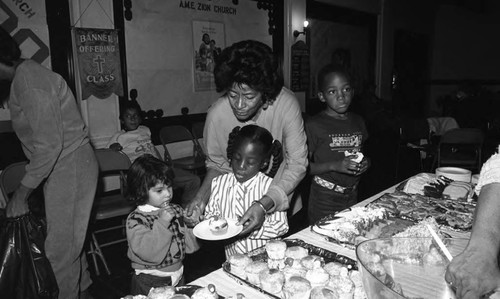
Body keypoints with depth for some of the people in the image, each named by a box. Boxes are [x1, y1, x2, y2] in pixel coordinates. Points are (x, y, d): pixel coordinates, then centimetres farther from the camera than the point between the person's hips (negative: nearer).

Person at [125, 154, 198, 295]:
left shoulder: (176, 210, -1)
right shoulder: (135, 220, -18)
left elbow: (189, 245, 4)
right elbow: (149, 254, -29)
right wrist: (162, 223, -33)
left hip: (178, 277, 5)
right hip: (150, 283, -5)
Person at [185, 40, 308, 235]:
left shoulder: (286, 104, -25)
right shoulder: (217, 114, -19)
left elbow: (297, 165, -22)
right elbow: (215, 164, -2)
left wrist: (265, 204, -34)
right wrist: (202, 195, -20)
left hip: (281, 197, 0)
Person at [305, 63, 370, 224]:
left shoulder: (358, 122, 6)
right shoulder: (314, 125, -11)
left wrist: (365, 163, -1)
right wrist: (334, 165, -23)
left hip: (352, 195, 5)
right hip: (323, 200, -5)